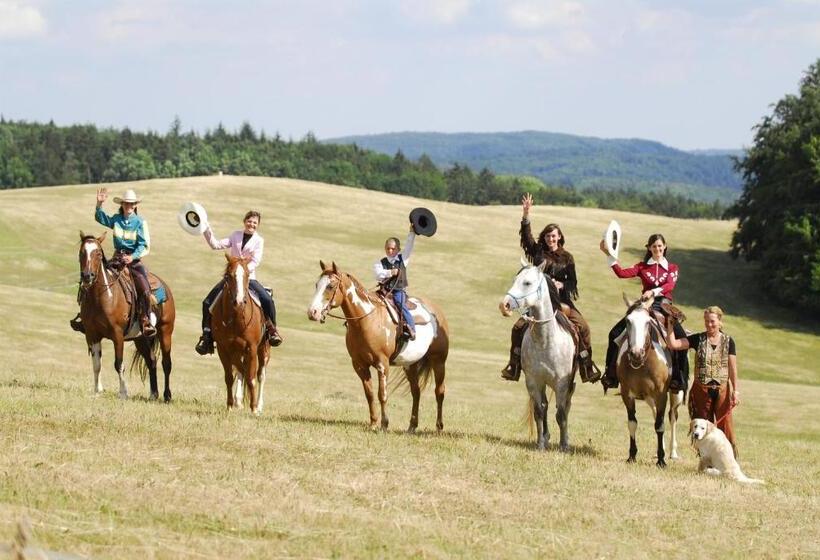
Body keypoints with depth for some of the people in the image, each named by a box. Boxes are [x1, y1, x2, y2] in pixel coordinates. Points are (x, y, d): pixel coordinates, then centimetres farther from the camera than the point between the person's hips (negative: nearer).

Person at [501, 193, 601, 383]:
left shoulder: (567, 257, 7)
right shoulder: (538, 252, 7)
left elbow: (573, 282, 6)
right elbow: (526, 235, -7)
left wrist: (561, 285, -15)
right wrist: (526, 214, -19)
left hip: (561, 299, -1)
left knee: (582, 326, -18)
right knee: (519, 327, -15)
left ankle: (587, 367, -9)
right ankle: (514, 366, -2)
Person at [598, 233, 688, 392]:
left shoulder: (672, 268, 10)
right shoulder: (643, 267, 12)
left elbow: (670, 285, -10)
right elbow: (622, 273, -3)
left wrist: (654, 292, -28)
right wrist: (609, 255, -11)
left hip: (664, 307, -2)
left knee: (681, 337, -26)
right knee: (615, 333, -15)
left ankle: (679, 378, -19)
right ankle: (611, 375, -9)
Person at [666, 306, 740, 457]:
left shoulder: (728, 341, 2)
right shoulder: (698, 339, 2)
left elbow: (732, 367, 1)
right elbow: (673, 344, -5)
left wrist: (735, 390, -4)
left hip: (722, 389, -1)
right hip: (701, 390, 1)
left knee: (725, 427, -4)